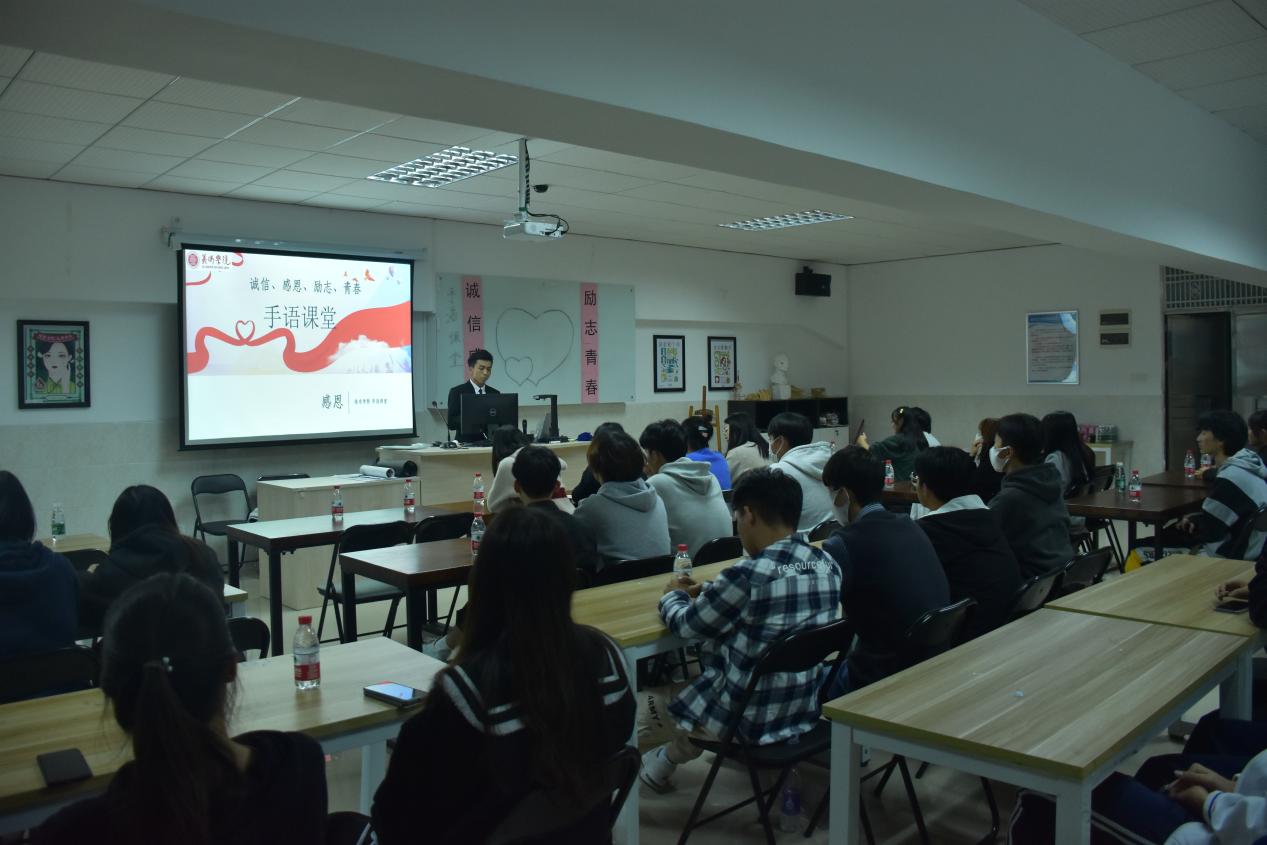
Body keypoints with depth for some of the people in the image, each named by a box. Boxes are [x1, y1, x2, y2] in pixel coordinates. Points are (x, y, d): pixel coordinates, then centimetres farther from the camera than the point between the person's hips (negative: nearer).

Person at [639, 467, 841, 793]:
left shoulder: (746, 576, -26)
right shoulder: (827, 566, -6)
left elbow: (686, 626, -11)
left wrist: (673, 595, 9)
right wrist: (708, 592, 12)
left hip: (752, 722, -6)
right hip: (809, 711, 7)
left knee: (656, 703, 21)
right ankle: (666, 760, 45)